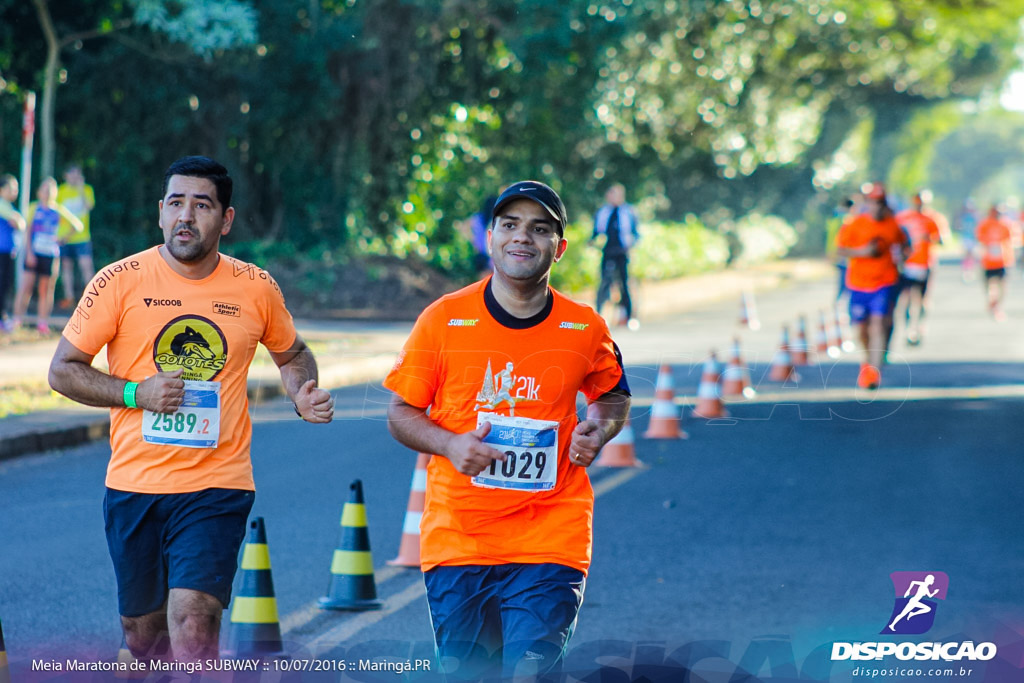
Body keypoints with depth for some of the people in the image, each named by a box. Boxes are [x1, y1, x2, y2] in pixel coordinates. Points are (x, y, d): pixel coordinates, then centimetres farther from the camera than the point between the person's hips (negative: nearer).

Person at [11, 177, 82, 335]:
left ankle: (43, 322, 10)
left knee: (46, 289, 3)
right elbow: (28, 231, 2)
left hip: (51, 254, 1)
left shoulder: (59, 210, 7)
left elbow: (77, 225, 12)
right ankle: (17, 319, -2)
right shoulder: (34, 208, 5)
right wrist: (29, 252, -7)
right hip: (34, 254, -1)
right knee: (26, 285, -6)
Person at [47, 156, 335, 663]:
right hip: (133, 483, 1)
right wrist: (136, 393, -14)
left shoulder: (256, 289, 2)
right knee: (142, 631, 15)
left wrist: (303, 396, 0)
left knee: (192, 626, -19)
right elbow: (62, 370, 0)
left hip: (217, 487, -1)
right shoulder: (119, 282, -4)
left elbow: (292, 354, 22)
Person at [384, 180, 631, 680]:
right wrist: (449, 444, -13)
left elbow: (613, 395, 21)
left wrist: (597, 432, -1)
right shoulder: (443, 320, -1)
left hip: (551, 542, 0)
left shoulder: (584, 329, 2)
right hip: (456, 540, 1)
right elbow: (401, 414, 6)